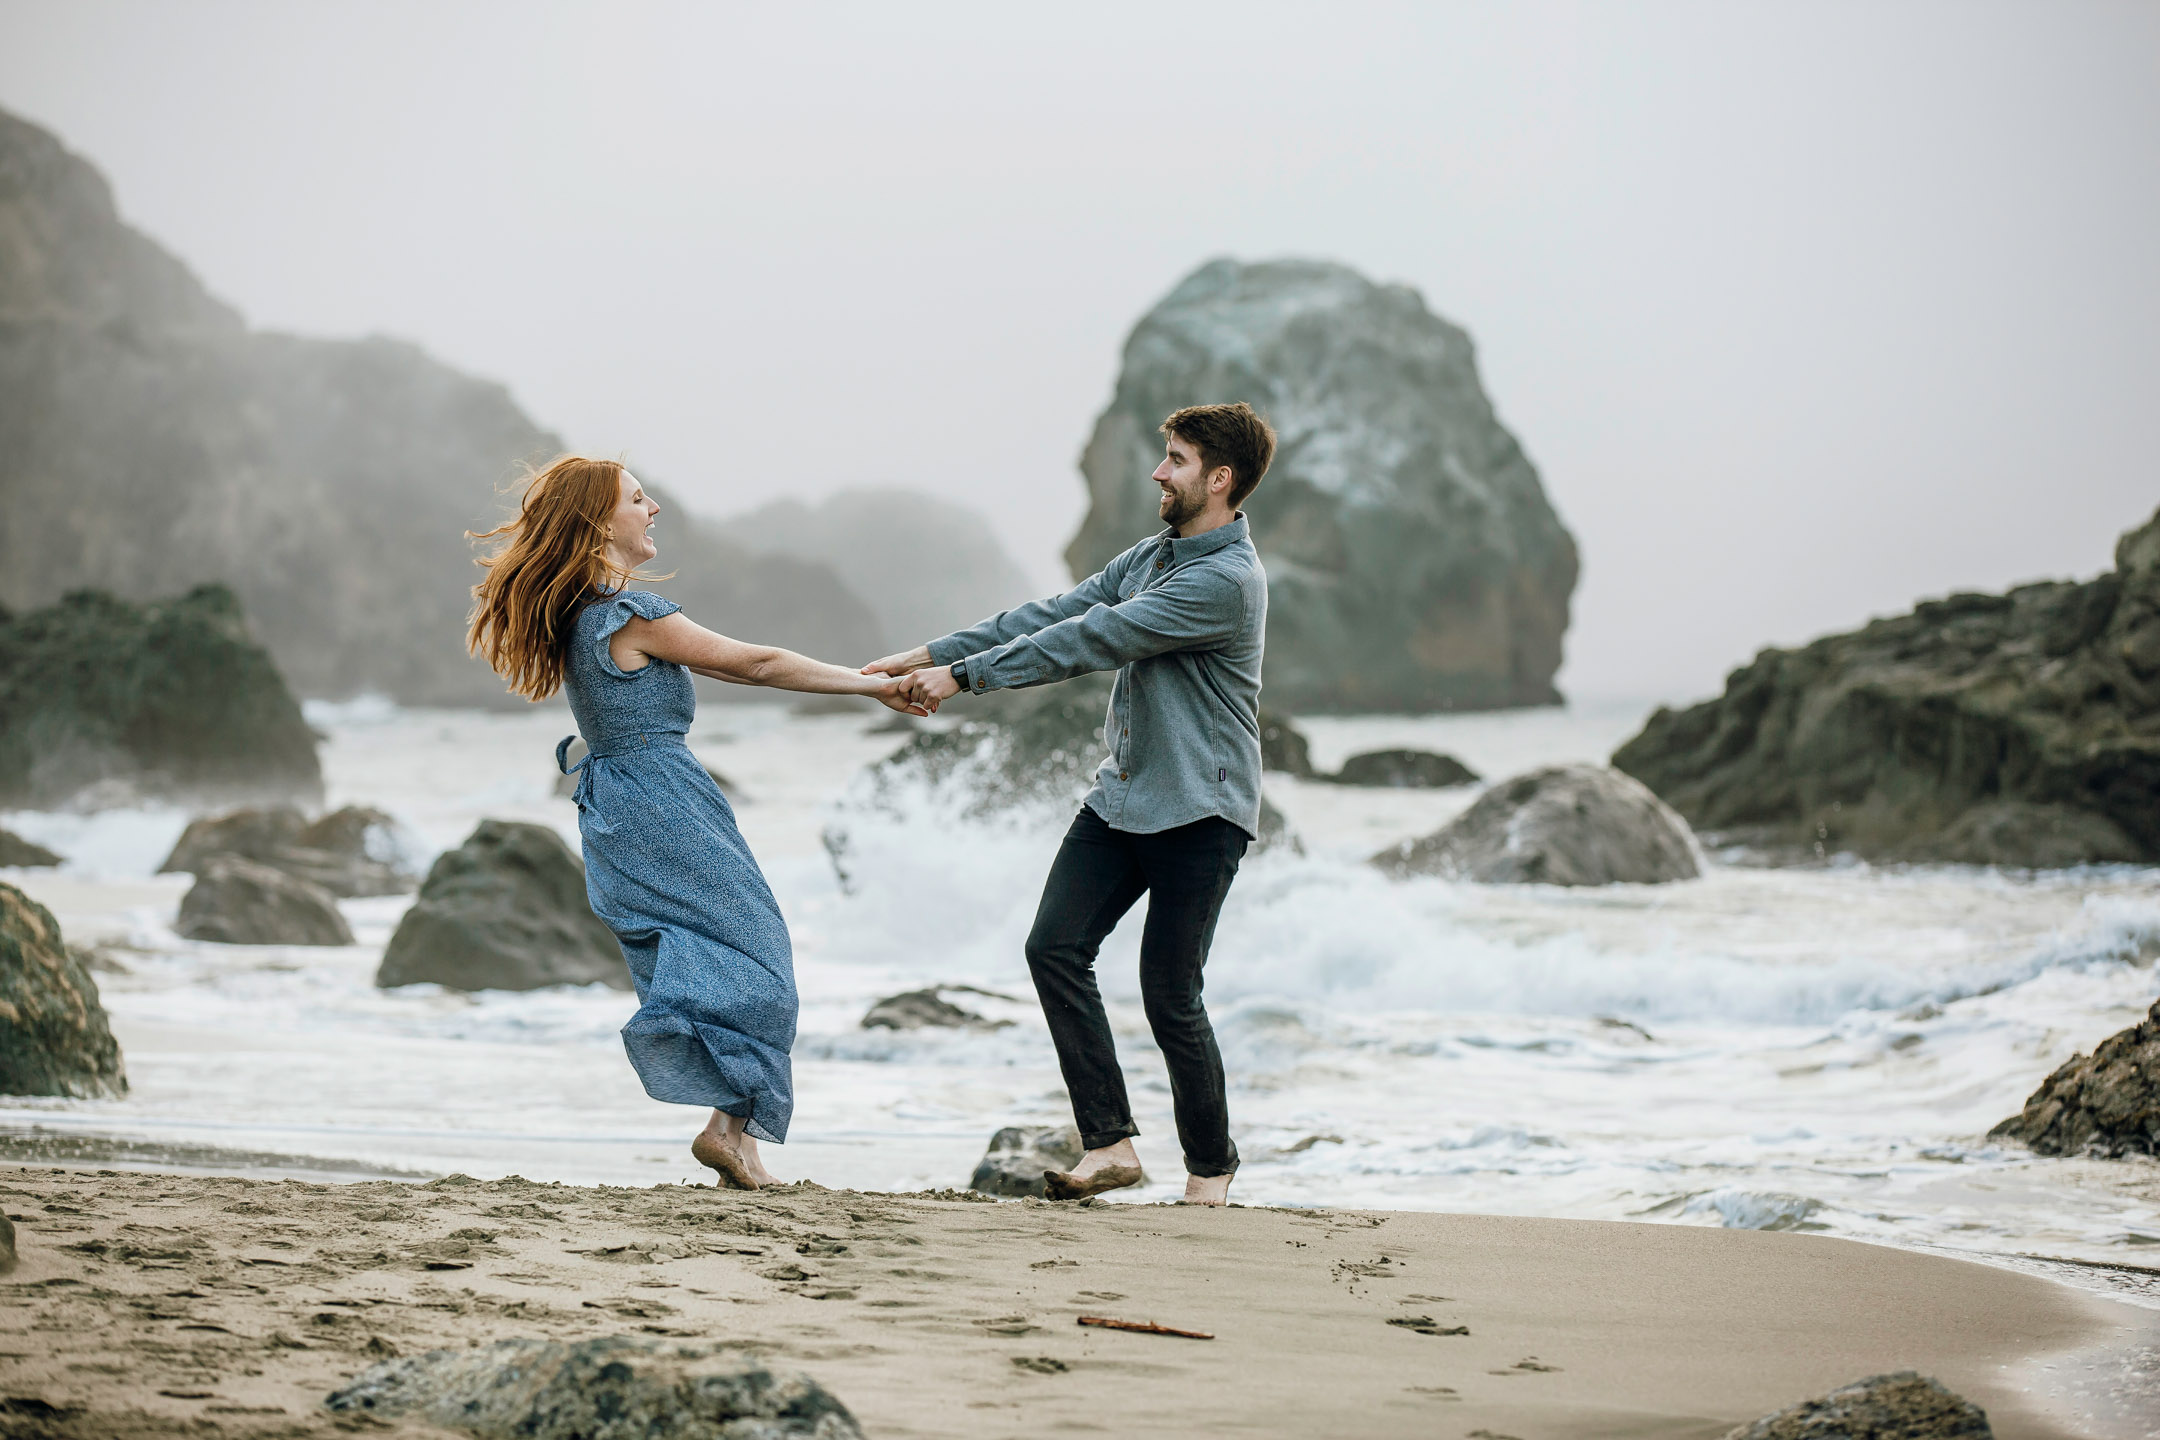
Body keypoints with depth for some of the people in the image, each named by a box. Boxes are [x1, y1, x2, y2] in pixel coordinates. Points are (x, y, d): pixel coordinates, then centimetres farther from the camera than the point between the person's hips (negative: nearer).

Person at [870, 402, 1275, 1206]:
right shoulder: (1153, 557, 13)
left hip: (1199, 811, -8)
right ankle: (1109, 1143, -3)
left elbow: (1092, 641, -21)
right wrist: (928, 656, 2)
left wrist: (965, 677, -19)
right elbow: (1056, 615, 10)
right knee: (1056, 946, -6)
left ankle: (1210, 1167, 15)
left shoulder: (1227, 580, -19)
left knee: (1169, 992, -5)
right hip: (1123, 794, 8)